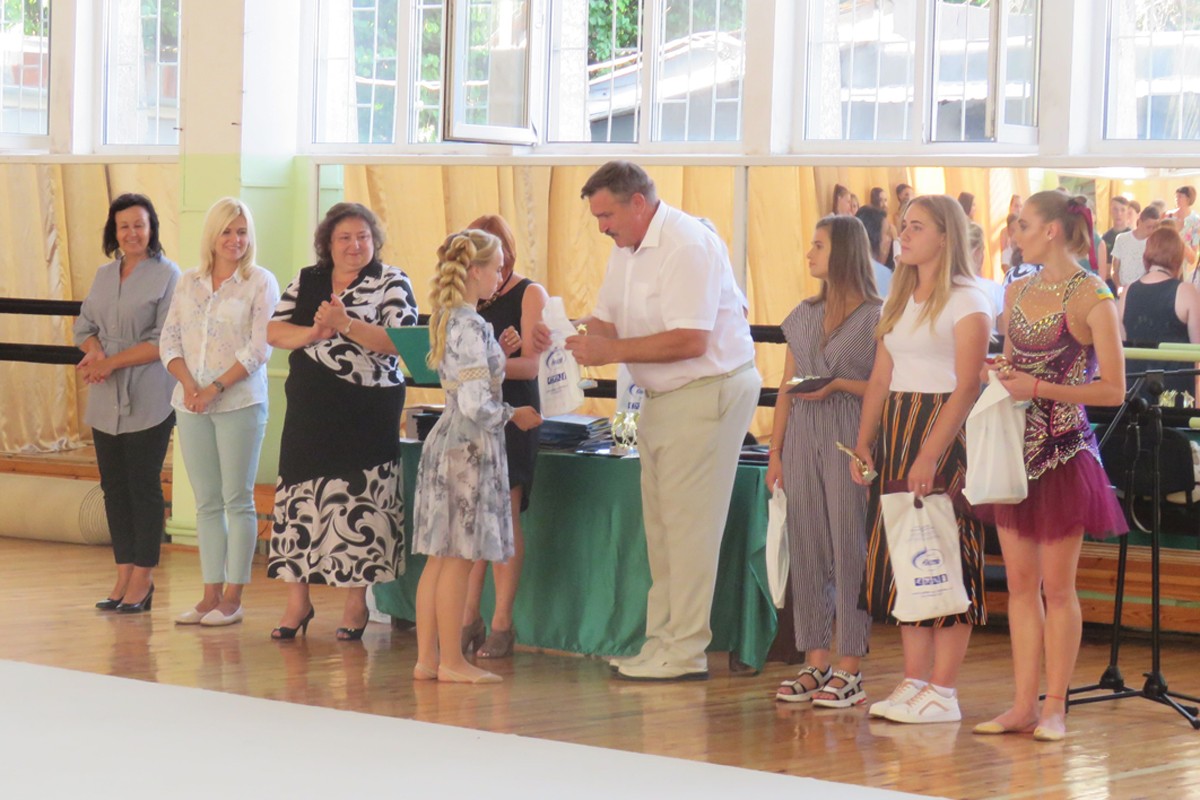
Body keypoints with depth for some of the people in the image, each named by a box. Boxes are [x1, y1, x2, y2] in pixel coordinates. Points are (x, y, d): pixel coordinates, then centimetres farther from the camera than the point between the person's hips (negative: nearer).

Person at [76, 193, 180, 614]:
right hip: (106, 401, 6)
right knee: (114, 487, 7)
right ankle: (124, 575, 14)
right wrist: (94, 351, -8)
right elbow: (85, 324, 15)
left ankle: (142, 581, 3)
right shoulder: (104, 274, 14)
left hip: (148, 401, -6)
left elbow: (164, 341, -12)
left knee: (144, 486, -2)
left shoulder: (167, 275, -5)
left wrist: (112, 362, -15)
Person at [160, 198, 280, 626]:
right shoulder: (189, 283, 12)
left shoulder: (261, 283, -1)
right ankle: (210, 594, 10)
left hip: (240, 402, -4)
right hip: (191, 404, 4)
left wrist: (215, 388, -15)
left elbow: (258, 349, -8)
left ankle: (232, 598, 2)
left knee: (237, 499, -2)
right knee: (206, 502, 6)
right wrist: (188, 384, -8)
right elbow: (170, 339, 9)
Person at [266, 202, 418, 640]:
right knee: (299, 500, 4)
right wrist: (314, 332, -13)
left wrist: (345, 325, -21)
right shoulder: (306, 281, 13)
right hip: (309, 411, 4)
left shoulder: (391, 284, -1)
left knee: (358, 503, -2)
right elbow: (274, 332, 5)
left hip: (366, 415, -4)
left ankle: (356, 604, 9)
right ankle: (297, 602, 15)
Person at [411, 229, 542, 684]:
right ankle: (451, 661, 2)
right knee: (459, 558, -3)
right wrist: (514, 416, -6)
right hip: (471, 446, -9)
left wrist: (498, 355, 14)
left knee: (439, 558, 10)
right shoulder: (472, 327, -17)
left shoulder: (447, 319, 11)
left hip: (447, 440, 9)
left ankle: (427, 658, 13)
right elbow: (475, 404, -21)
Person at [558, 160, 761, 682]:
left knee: (687, 523, -7)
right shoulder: (627, 249, 12)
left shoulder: (686, 245, -18)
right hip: (662, 398, 9)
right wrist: (569, 339, -7)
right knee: (659, 524, 10)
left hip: (710, 390, -9)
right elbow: (607, 322, 13)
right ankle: (662, 640, 16)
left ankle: (685, 653, -3)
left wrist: (613, 351, -22)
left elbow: (691, 340, -24)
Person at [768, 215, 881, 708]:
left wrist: (839, 385, -17)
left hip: (850, 441, -6)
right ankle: (816, 663, 11)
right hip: (803, 440, 6)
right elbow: (786, 388, 15)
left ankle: (850, 670, -2)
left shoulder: (876, 317, -2)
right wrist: (775, 452, 11)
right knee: (806, 551, 5)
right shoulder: (803, 316, 16)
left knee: (850, 550, -5)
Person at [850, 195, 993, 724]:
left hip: (944, 429, -8)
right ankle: (914, 681, 10)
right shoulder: (899, 301, 17)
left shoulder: (966, 302, -7)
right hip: (895, 431, 8)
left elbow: (967, 387, -15)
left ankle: (943, 692, -4)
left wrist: (930, 455, -22)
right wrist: (863, 443, 5)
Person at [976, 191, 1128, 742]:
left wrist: (1039, 389, -17)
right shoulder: (1017, 292, 11)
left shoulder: (1092, 297, -9)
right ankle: (1022, 705, 10)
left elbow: (1113, 389, -12)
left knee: (1057, 586, 0)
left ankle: (1055, 707, 7)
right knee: (1020, 583, 6)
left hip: (1064, 451, -6)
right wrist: (999, 379, 1)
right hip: (1016, 447, 6)